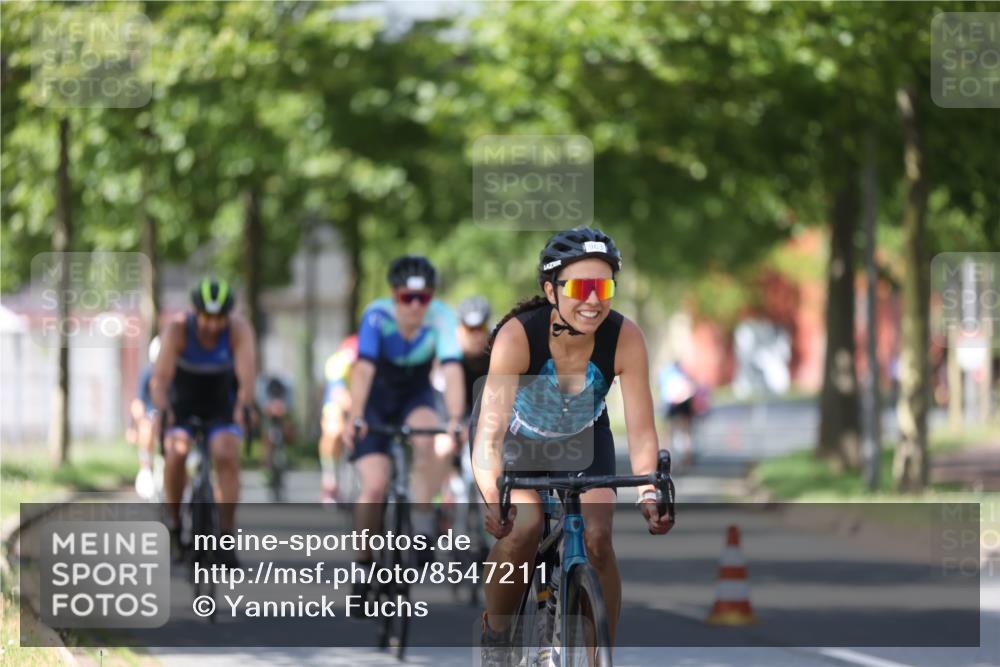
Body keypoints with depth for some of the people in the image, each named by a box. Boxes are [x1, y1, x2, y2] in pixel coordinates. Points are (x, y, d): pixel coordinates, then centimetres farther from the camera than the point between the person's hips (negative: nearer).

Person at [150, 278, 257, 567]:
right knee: (176, 453, -25)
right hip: (183, 403, 0)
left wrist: (243, 408, -52)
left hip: (222, 403, 0)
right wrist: (162, 411, -50)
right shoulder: (177, 329, -26)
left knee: (227, 455, -24)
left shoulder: (239, 329, -24)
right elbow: (161, 377, -33)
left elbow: (247, 376, -33)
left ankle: (226, 536, -18)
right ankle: (174, 523, -4)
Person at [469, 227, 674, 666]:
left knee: (597, 539, -17)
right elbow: (489, 434, -42)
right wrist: (493, 498, -58)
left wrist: (648, 493, -46)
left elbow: (641, 432, -28)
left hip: (581, 438, 2)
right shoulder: (518, 335, -37)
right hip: (517, 436, -2)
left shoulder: (624, 338, -30)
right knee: (523, 528, -25)